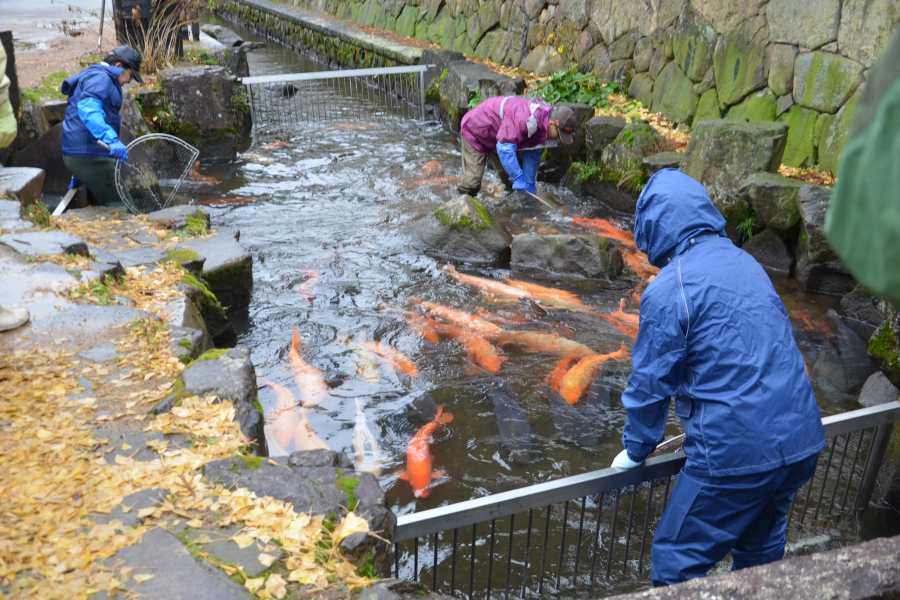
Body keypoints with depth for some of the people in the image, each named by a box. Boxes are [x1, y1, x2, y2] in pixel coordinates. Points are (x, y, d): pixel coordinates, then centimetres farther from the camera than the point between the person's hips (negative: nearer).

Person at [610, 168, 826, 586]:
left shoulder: (668, 289, -15)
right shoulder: (744, 262, 10)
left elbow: (650, 383, -10)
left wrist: (635, 450, 7)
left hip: (737, 455, -8)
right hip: (802, 443, 8)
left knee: (675, 565, 8)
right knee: (761, 556, 27)